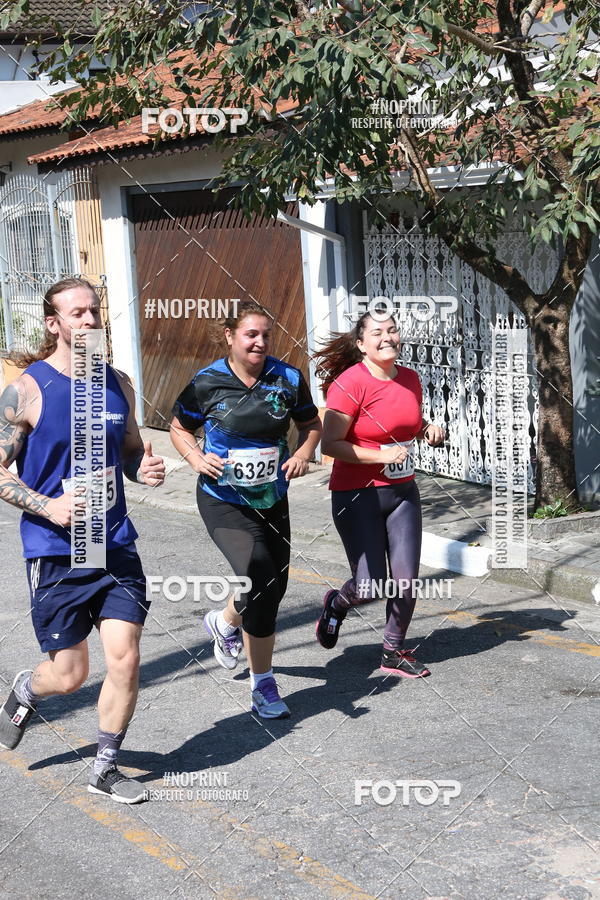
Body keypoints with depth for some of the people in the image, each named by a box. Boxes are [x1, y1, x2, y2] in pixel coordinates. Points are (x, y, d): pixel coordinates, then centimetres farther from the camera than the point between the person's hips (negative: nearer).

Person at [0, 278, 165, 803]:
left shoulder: (119, 384, 6)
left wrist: (146, 469, -5)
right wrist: (49, 507, -21)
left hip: (116, 545, 4)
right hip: (56, 552, -4)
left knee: (125, 661, 1)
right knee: (69, 675, 4)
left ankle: (105, 769, 21)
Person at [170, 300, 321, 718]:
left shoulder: (287, 378, -2)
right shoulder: (207, 383, -8)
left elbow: (311, 423, 13)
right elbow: (180, 428, 6)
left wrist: (303, 453, -7)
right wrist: (196, 458, -13)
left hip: (272, 499, 4)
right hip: (224, 500, -4)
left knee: (273, 591, 12)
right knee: (260, 579, -21)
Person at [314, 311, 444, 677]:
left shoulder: (411, 379, 5)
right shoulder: (350, 383, -15)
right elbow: (330, 444, -17)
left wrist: (429, 429, 2)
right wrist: (382, 456, -21)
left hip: (403, 492, 6)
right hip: (358, 495, -6)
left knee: (406, 581, 3)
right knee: (370, 586, -3)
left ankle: (394, 652, 23)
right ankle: (337, 604, 32)